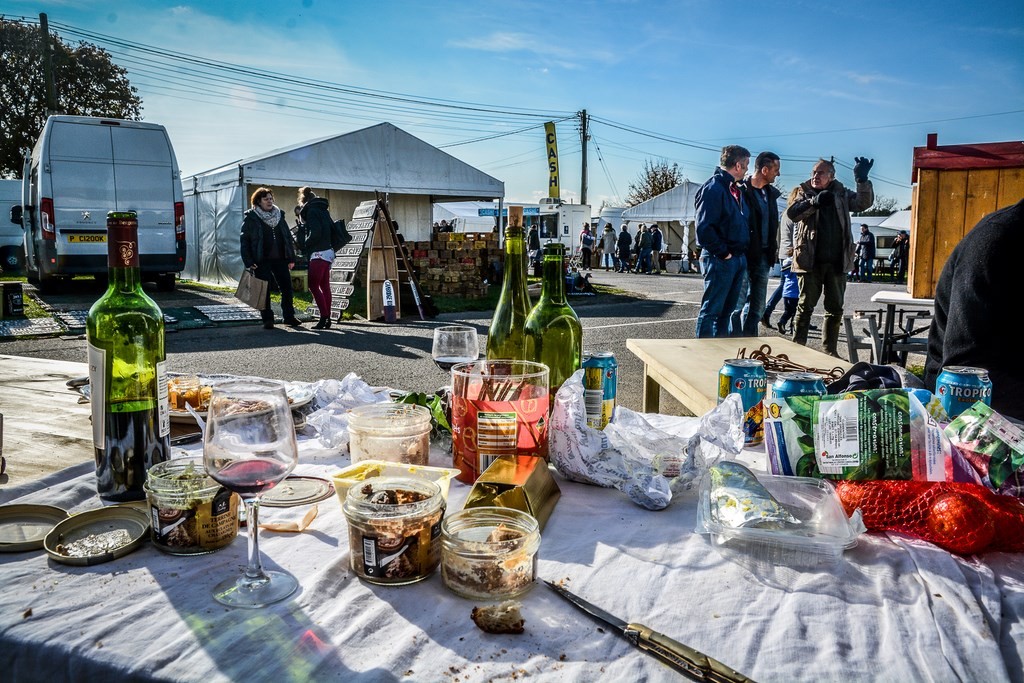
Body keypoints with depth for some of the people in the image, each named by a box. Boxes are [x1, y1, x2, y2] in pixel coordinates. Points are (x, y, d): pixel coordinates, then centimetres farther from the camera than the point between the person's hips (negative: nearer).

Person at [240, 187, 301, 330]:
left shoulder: (279, 215, 12)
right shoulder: (250, 217, -1)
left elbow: (288, 237, 14)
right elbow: (244, 240, -4)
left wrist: (291, 258, 8)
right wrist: (248, 262, -12)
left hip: (280, 259, 4)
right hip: (261, 261, -4)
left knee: (286, 287, 4)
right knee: (264, 290, 0)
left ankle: (289, 317, 16)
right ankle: (267, 319, 10)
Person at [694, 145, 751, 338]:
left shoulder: (735, 189, 15)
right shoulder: (713, 188, -14)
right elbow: (704, 228, -22)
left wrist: (743, 253, 10)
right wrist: (723, 253, -16)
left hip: (738, 258, 9)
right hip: (719, 260, -9)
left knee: (726, 310, 15)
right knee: (711, 310, -3)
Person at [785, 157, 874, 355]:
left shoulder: (841, 194, 12)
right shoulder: (802, 192, 4)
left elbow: (864, 203, 3)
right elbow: (791, 213, -13)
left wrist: (862, 180, -12)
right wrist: (814, 201, -29)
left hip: (837, 261, 3)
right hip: (810, 261, -3)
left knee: (835, 308, 8)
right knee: (805, 306, 1)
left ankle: (830, 350, 17)